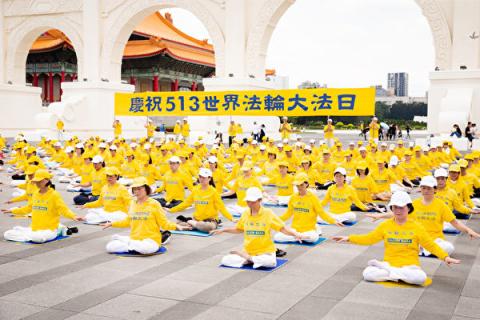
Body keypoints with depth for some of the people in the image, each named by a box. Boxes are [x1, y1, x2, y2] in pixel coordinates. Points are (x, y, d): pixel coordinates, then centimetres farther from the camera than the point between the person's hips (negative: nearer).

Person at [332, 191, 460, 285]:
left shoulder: (416, 227, 1)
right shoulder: (385, 225, 6)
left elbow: (431, 245, 2)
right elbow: (369, 239, 10)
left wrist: (445, 257, -12)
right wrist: (348, 238, 2)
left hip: (409, 266, 0)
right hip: (389, 263, 0)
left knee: (421, 277, -36)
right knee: (367, 273, -28)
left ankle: (386, 270, -18)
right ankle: (397, 276, -18)